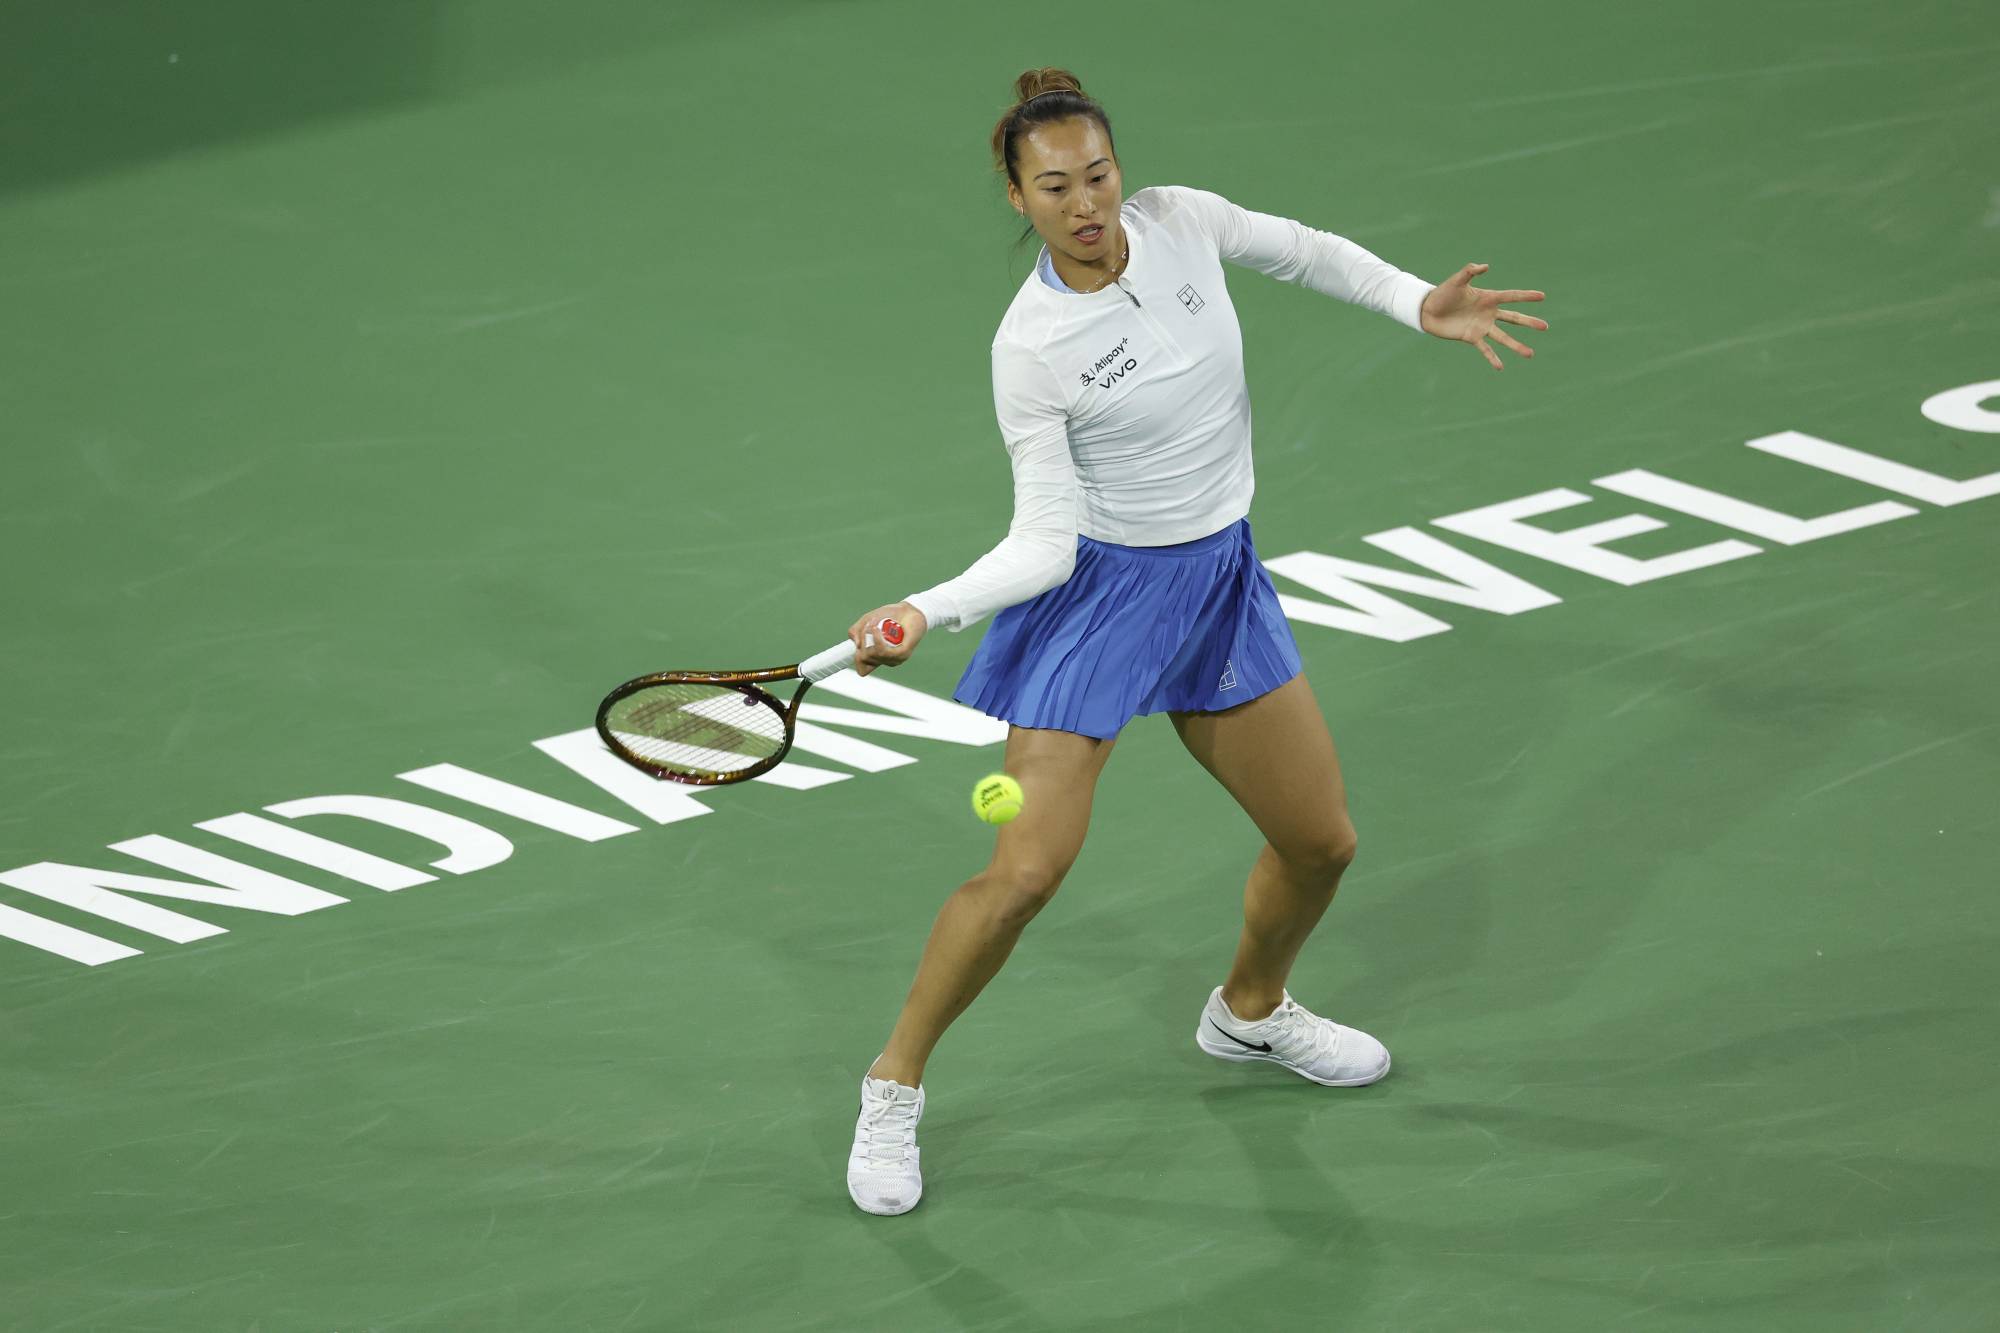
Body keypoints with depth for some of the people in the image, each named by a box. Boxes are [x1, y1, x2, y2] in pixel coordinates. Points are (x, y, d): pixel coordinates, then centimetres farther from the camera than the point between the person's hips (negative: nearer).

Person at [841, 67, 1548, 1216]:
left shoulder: (1182, 223, -9)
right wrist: (925, 613, -35)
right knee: (1026, 871, -16)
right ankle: (895, 1086, 4)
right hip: (1097, 593, -6)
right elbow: (1047, 541, -22)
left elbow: (1307, 252, 13)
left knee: (1322, 841, 13)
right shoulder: (1032, 349, -22)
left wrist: (1418, 303, 2)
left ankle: (1250, 1012, 45)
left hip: (1221, 583, 6)